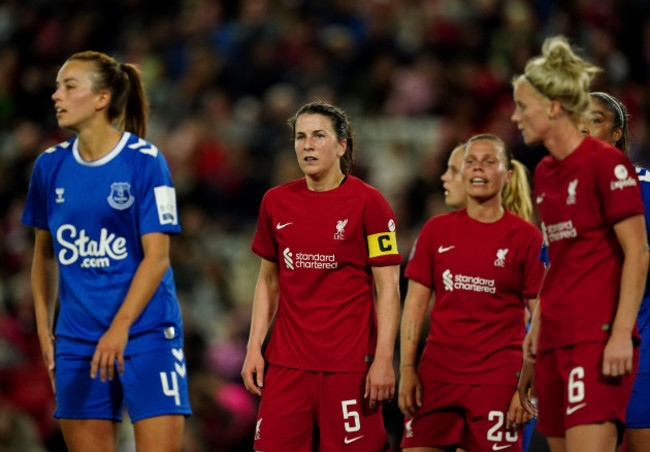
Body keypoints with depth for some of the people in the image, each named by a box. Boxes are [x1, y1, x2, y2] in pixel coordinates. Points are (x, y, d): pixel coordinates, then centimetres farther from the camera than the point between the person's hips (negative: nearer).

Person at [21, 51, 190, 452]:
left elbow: (157, 257, -12)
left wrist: (119, 328, -19)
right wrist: (44, 326, 9)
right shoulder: (51, 166, 7)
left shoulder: (145, 161, -7)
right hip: (77, 339, 5)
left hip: (146, 332, -5)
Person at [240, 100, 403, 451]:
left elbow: (388, 288, -6)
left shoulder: (368, 202, -4)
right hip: (286, 363, 4)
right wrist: (254, 348, 9)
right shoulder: (275, 202, 9)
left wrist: (383, 360, -13)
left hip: (349, 365, -4)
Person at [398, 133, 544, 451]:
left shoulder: (526, 237, 0)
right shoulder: (437, 230, 9)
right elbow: (415, 305, 10)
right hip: (436, 375, 3)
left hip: (497, 379, -3)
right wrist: (406, 369, 1)